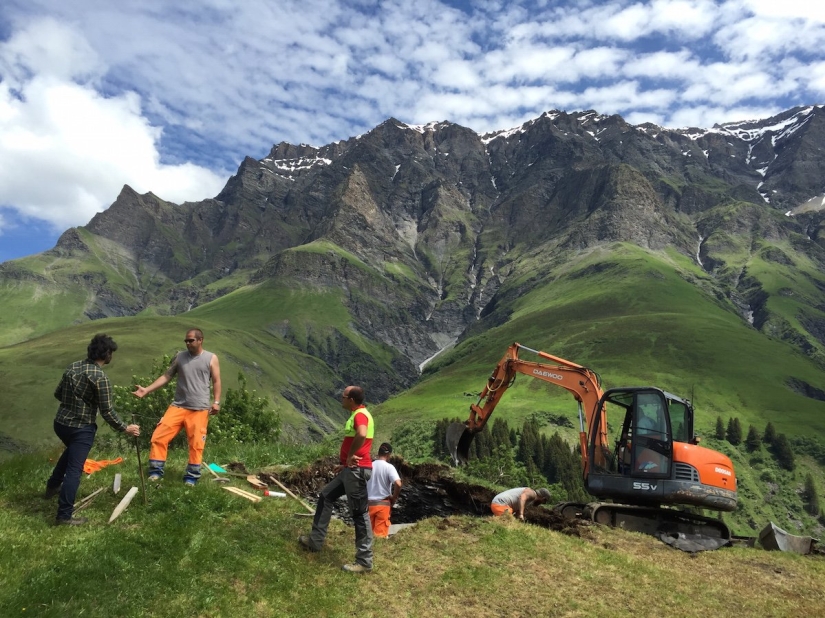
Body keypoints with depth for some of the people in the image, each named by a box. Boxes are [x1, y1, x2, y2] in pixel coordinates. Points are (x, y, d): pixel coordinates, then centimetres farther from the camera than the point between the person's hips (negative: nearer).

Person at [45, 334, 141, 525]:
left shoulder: (73, 366, 1)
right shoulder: (100, 378, -22)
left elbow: (58, 393, 12)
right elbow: (107, 411, -19)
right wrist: (125, 428, -8)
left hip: (60, 422, 8)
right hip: (81, 428, -8)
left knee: (71, 451, 35)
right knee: (74, 470, -1)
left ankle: (52, 486, 50)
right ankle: (64, 515, 4)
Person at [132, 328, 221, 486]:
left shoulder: (211, 358, 2)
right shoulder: (179, 357, 9)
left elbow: (216, 381, 2)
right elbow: (166, 376, 8)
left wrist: (216, 402, -9)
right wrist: (147, 390, -2)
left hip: (199, 409, -3)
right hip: (178, 406, 3)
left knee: (196, 444, 1)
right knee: (159, 437, -3)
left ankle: (192, 476, 15)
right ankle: (156, 471, 9)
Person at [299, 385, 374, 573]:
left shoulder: (360, 414, -16)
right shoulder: (356, 414, 18)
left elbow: (361, 435, -38)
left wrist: (350, 456, -24)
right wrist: (345, 463, 24)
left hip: (357, 470, -11)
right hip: (351, 469, 11)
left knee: (359, 514, -6)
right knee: (326, 495, 20)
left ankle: (364, 561, 1)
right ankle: (315, 541, 29)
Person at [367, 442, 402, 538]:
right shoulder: (389, 467, -9)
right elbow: (398, 484, -23)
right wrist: (394, 498, -6)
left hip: (369, 503, 4)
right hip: (383, 504, -4)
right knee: (380, 534, -1)